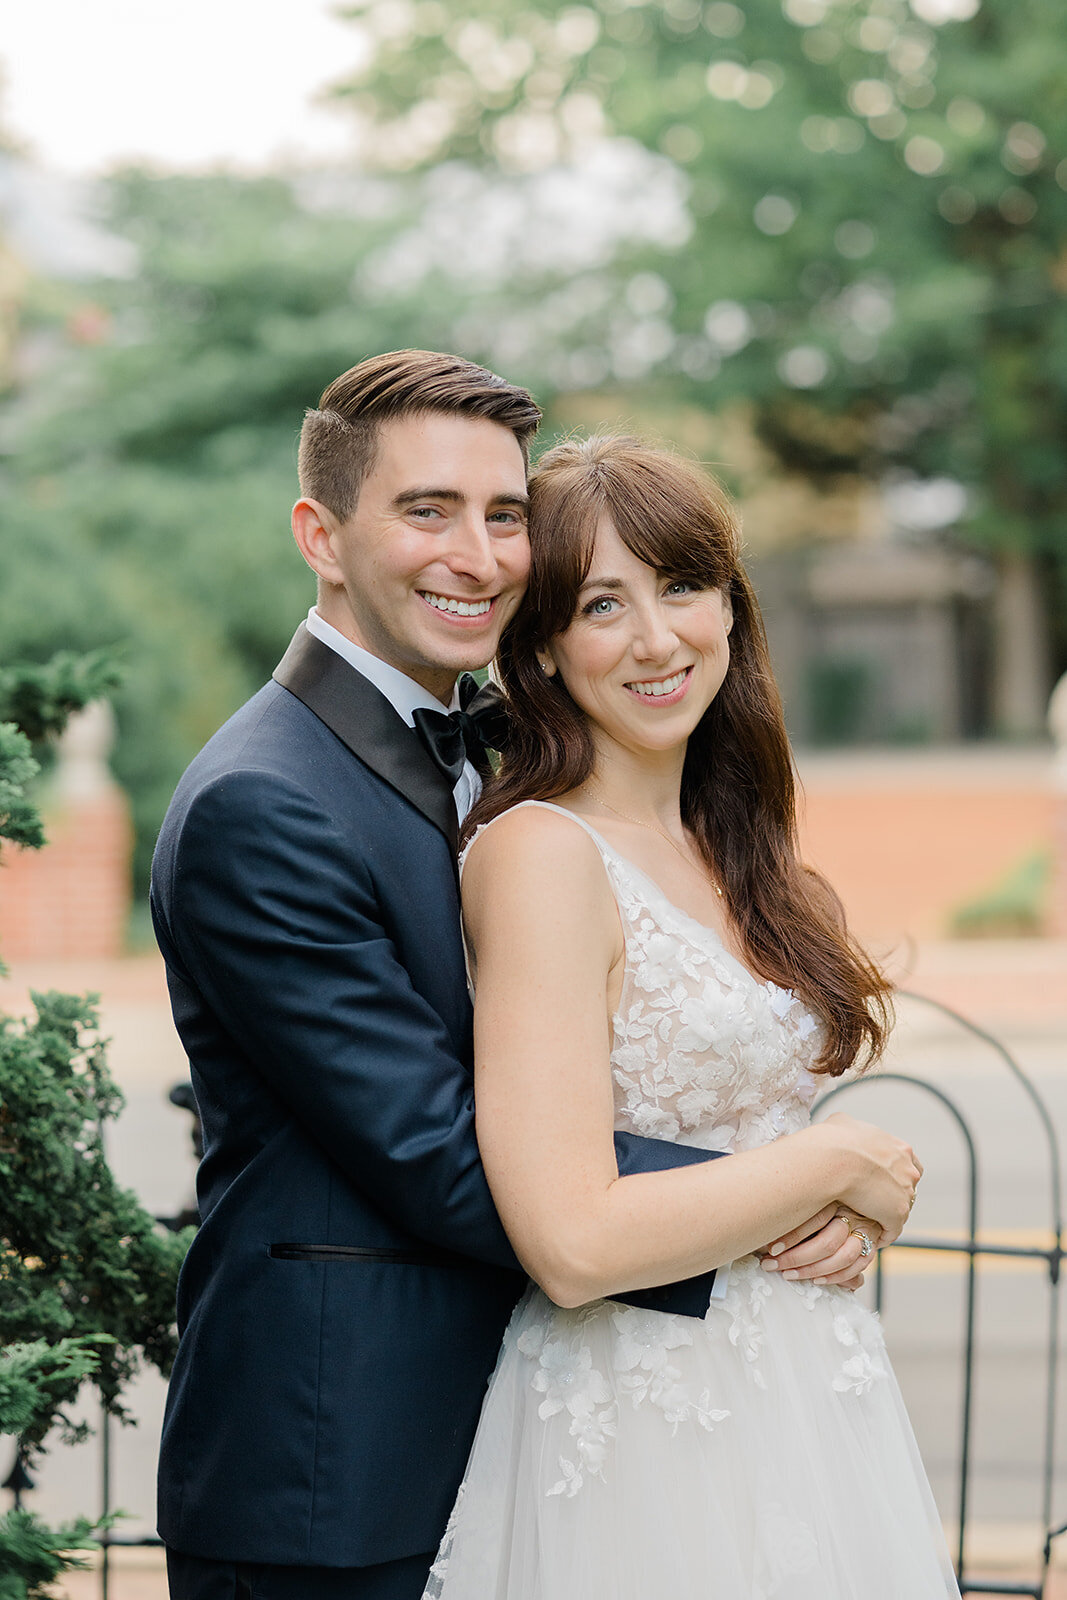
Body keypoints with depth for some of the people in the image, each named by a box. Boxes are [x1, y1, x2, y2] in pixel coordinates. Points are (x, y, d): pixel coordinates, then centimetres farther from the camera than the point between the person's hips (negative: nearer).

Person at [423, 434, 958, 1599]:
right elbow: (572, 1241, -23)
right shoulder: (540, 851, -15)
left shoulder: (728, 849, 9)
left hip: (811, 1395, 8)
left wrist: (851, 1218, -1)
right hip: (647, 1442, -8)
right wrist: (836, 1162, -12)